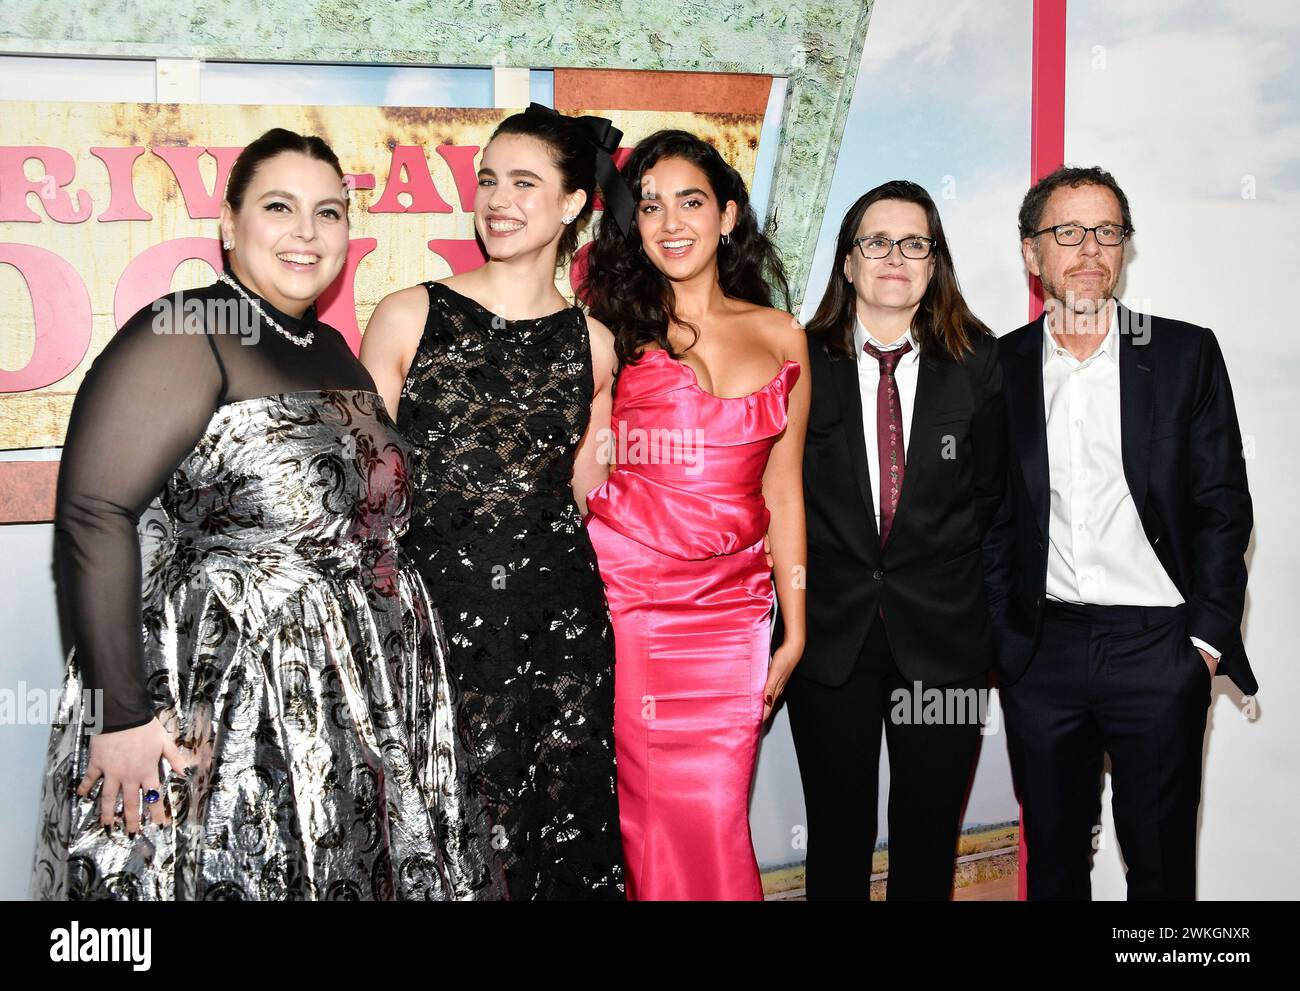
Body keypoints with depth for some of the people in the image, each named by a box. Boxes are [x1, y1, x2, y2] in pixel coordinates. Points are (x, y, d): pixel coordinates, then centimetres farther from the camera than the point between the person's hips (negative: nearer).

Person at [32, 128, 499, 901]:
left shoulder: (334, 351, 14)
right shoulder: (183, 337, -10)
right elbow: (94, 515, -18)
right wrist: (122, 715, -21)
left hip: (352, 715, 7)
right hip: (215, 717, -7)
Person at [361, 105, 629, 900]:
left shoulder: (592, 347, 7)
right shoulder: (410, 317, 0)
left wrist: (608, 442, 2)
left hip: (560, 624, 2)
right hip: (436, 618, -2)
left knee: (569, 847, 8)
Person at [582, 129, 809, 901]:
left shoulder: (781, 338, 10)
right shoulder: (609, 332, 2)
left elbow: (783, 491, 13)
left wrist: (794, 631, 11)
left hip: (729, 613, 2)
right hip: (625, 598, -2)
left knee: (715, 818, 0)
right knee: (645, 818, 0)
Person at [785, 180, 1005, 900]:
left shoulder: (978, 365, 1)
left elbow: (991, 491, 8)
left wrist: (946, 563, 2)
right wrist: (802, 578, 1)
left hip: (942, 639, 1)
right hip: (830, 635, 0)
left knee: (929, 844, 12)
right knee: (837, 841, 11)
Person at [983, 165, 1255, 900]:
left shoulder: (1186, 354, 2)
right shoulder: (1000, 367, 5)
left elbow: (1225, 504, 1)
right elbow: (991, 515, 7)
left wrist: (1206, 636, -5)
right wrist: (999, 634, 1)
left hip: (1158, 648, -1)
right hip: (1041, 652, 2)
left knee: (1161, 860, 8)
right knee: (1053, 853, 13)